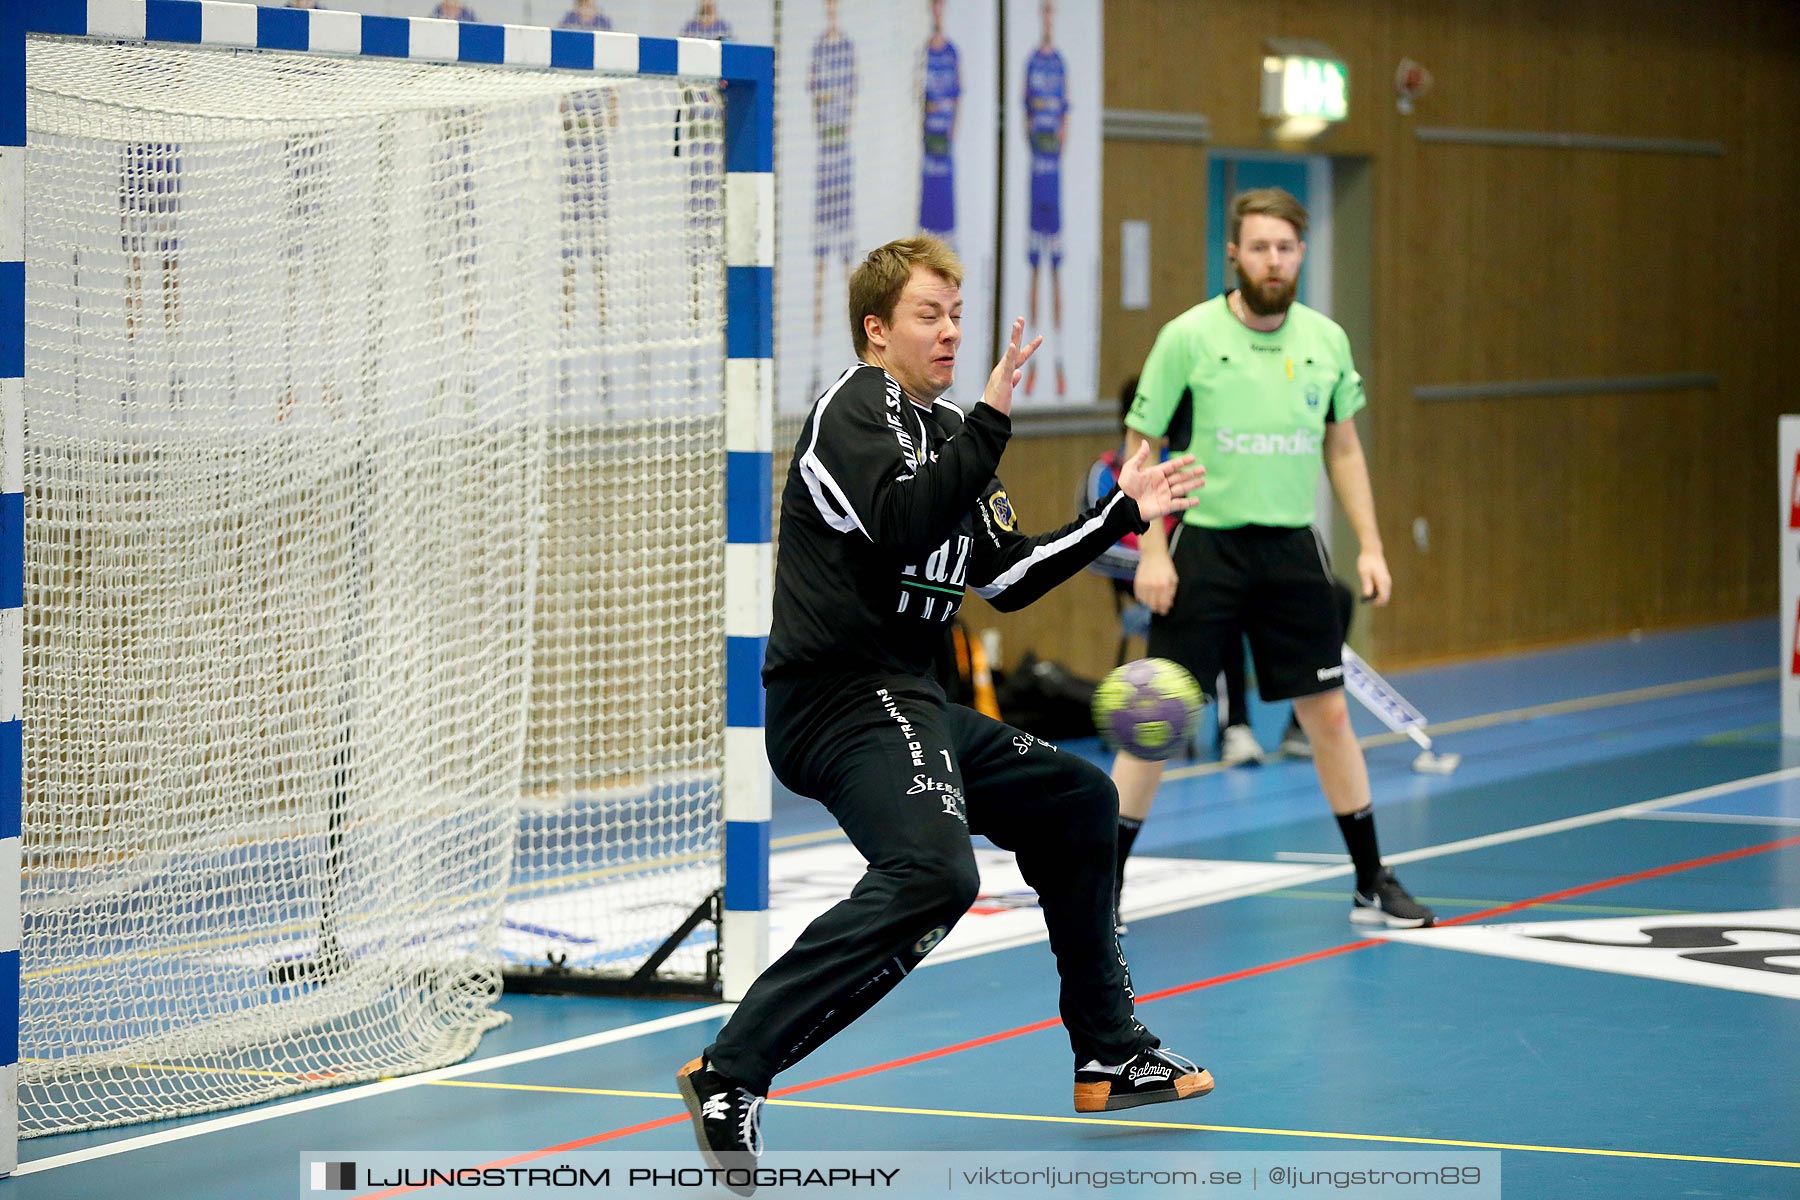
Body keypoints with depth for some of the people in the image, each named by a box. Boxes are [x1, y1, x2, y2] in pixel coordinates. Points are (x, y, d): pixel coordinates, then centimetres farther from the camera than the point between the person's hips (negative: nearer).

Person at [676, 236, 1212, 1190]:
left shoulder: (944, 430, 19)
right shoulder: (852, 407, -7)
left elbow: (1007, 579, 22)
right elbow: (901, 528, -25)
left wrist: (1122, 512, 21)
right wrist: (990, 423, -25)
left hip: (908, 704, 10)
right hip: (840, 694, -10)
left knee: (1079, 798, 21)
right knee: (933, 871, -31)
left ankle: (1110, 1057, 29)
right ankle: (732, 1074, -33)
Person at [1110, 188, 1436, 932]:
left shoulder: (1325, 340, 4)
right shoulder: (1189, 337, -8)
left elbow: (1343, 449, 14)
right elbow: (1142, 446, -3)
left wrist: (1369, 545, 8)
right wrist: (1150, 550, -10)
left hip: (1291, 549, 3)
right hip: (1205, 544, -3)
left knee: (1327, 712, 6)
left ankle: (1372, 885, 16)